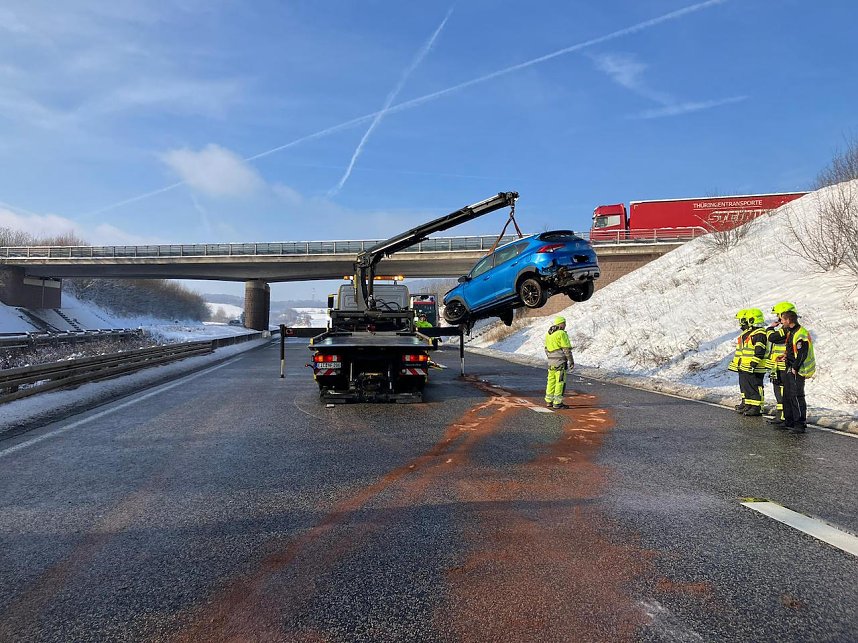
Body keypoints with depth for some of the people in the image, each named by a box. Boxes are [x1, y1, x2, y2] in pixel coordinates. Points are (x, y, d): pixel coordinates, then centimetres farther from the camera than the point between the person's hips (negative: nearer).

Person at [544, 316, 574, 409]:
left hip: (551, 362, 8)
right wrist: (571, 362, -8)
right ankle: (557, 403, -3)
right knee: (560, 382, -4)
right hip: (561, 362, -8)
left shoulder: (548, 334, 12)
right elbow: (567, 349, -14)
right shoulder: (562, 334, -12)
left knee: (551, 381, 12)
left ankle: (549, 401, 16)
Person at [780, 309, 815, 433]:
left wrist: (795, 368, -17)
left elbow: (802, 355, -22)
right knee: (787, 395, 15)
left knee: (796, 396, -9)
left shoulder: (801, 335, -20)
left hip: (797, 371, -10)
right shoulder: (790, 331, 12)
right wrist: (787, 357, 13)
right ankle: (789, 421, 23)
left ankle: (800, 424, -4)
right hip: (790, 369, 10)